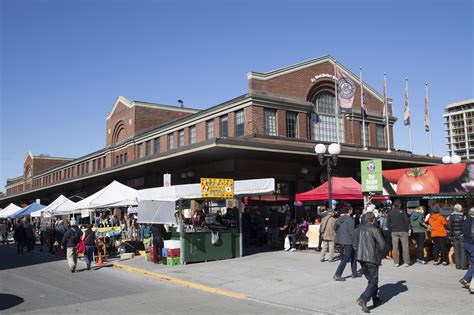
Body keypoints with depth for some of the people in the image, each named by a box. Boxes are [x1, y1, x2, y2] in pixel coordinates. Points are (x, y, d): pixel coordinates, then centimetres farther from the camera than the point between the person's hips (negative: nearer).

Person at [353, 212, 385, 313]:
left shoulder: (358, 229, 8)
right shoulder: (374, 230, -11)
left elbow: (354, 244, 11)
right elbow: (382, 244, -12)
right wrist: (379, 255, 4)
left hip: (360, 257, 7)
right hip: (371, 258, -7)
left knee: (371, 279, 20)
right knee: (373, 281, -3)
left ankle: (376, 300, 28)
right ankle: (363, 299, -18)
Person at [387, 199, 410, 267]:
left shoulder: (390, 213, 1)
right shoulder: (403, 212, -8)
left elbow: (388, 223, 4)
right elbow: (407, 221, -8)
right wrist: (407, 229, 5)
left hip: (394, 232, 2)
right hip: (403, 231, -2)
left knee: (395, 247, 5)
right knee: (405, 247, 4)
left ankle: (396, 262, 5)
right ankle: (406, 262, 4)